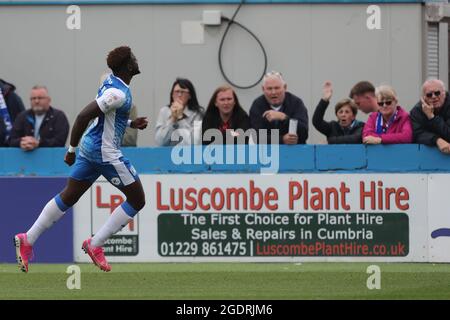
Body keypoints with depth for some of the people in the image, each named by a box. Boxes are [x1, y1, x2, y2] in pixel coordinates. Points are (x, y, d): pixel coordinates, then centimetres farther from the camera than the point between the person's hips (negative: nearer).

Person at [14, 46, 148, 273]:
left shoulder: (111, 81, 6)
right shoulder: (118, 93, -23)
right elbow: (83, 116, -26)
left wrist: (130, 124, 15)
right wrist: (72, 150, -18)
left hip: (90, 146, 10)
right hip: (105, 153, -10)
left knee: (68, 197, 15)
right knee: (137, 200, 2)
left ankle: (27, 240, 15)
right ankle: (95, 245, 2)